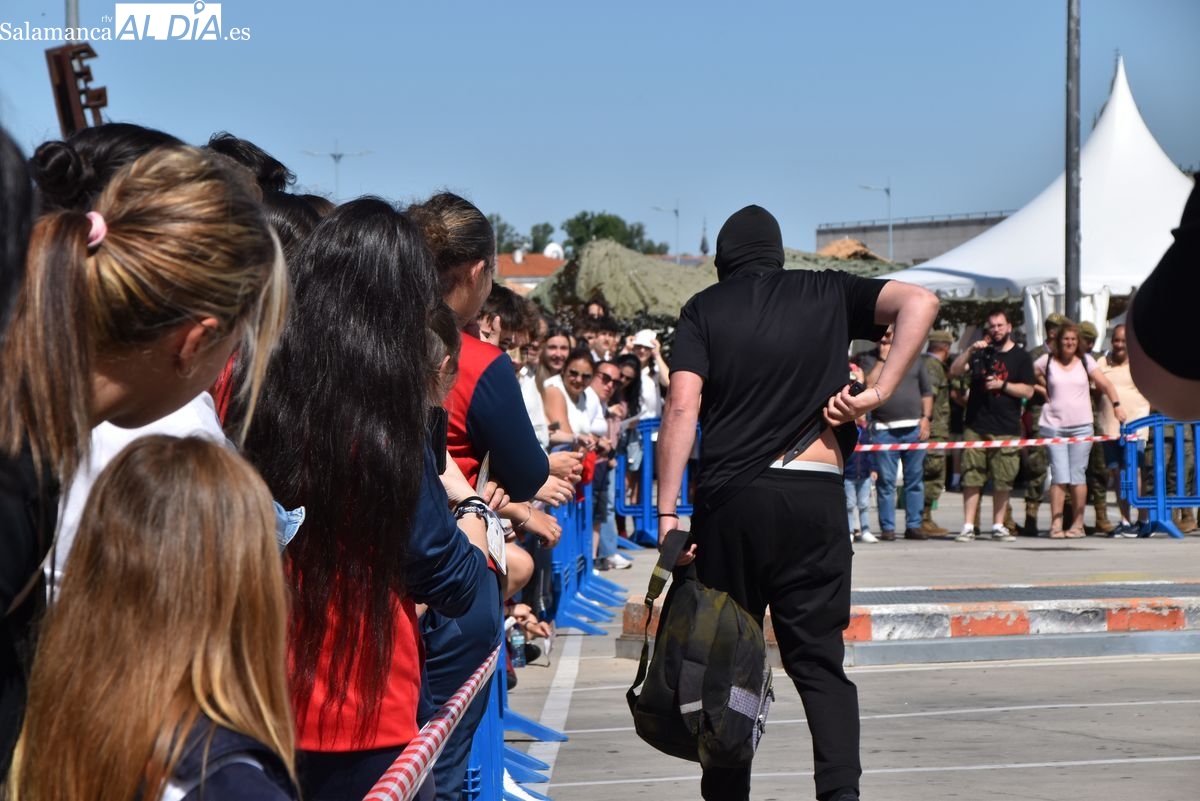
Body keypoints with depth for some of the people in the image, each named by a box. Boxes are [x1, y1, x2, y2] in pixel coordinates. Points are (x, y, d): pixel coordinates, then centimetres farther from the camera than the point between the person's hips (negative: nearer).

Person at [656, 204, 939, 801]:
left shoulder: (705, 309, 6)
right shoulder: (827, 293, 11)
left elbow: (682, 409, -6)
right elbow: (919, 302, -3)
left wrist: (667, 514, -9)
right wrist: (877, 393, -6)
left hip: (729, 497, -1)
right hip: (815, 495, 1)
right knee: (818, 658, 4)